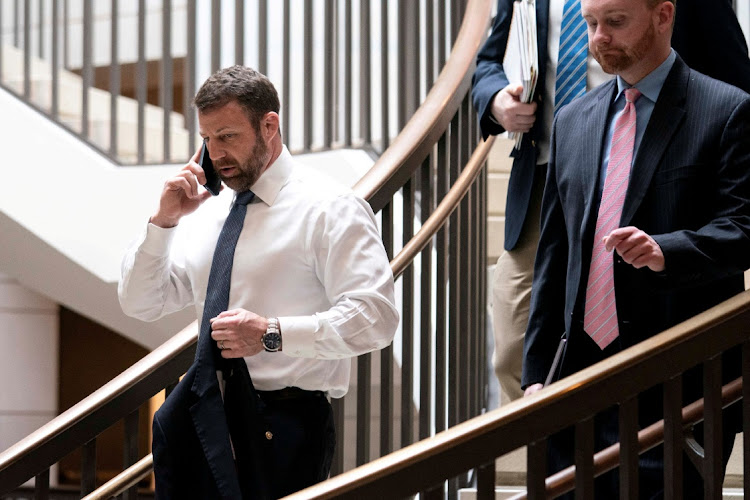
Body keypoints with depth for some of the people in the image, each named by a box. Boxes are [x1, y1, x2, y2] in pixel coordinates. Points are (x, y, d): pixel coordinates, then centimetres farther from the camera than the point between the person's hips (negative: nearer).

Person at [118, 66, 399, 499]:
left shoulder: (329, 208, -5)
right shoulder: (206, 214, 15)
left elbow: (375, 318, -15)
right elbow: (140, 304, 19)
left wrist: (272, 334, -22)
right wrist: (163, 221, 4)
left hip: (284, 426, -6)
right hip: (203, 421, 6)